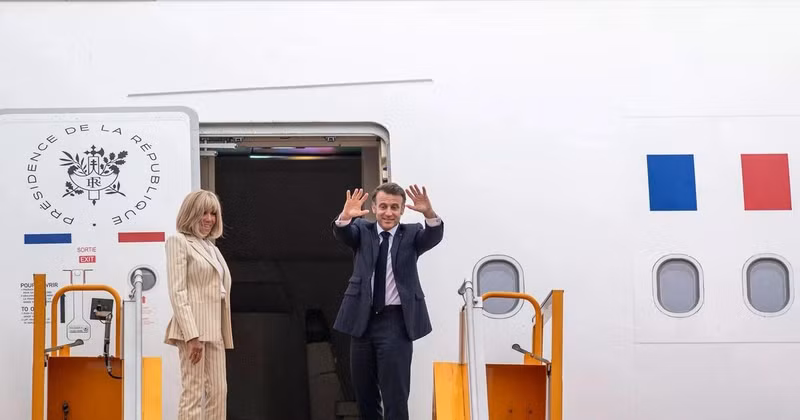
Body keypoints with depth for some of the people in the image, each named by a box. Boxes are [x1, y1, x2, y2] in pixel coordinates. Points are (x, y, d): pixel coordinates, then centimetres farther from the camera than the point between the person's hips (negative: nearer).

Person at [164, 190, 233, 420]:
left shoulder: (212, 247, 21)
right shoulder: (178, 241, -2)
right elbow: (177, 291, -11)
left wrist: (223, 332, 14)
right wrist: (191, 334, -20)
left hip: (214, 328, 8)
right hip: (194, 326, -8)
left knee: (219, 391, 7)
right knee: (193, 393, -8)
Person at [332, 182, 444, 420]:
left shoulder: (411, 234, 4)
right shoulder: (362, 230, 8)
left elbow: (434, 237, -16)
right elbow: (342, 233, -13)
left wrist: (429, 213, -38)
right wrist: (345, 217, -36)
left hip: (396, 321, -3)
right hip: (362, 319, 3)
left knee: (395, 394, -5)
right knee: (364, 392, 14)